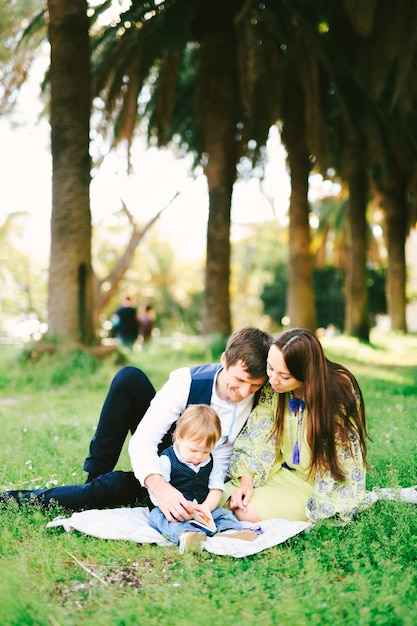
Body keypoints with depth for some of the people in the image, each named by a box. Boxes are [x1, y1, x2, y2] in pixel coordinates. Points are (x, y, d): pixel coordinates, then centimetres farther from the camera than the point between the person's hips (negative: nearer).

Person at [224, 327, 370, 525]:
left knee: (248, 511, -22)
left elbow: (340, 461, -21)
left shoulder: (339, 393, -25)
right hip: (285, 470, 5)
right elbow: (257, 437, -8)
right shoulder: (273, 388, -12)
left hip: (317, 485, -5)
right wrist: (246, 481, -19)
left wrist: (320, 510, -19)